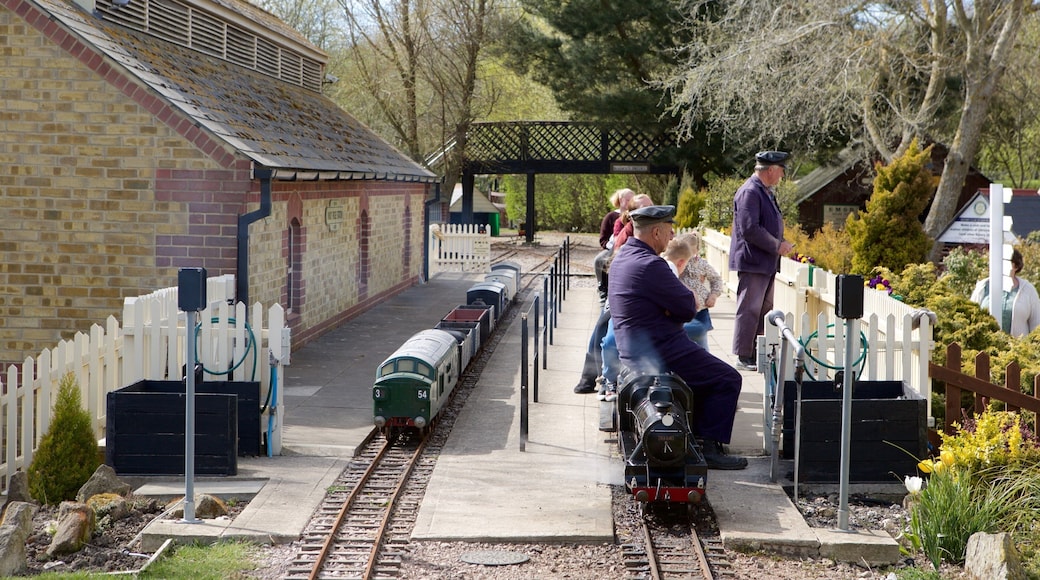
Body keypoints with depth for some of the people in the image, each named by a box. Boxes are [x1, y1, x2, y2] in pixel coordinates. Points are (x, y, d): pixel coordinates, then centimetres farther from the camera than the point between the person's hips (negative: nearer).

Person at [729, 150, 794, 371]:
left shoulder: (766, 192, 16)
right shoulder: (750, 192, -16)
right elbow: (749, 229, -23)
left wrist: (781, 243, 9)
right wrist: (777, 246, -16)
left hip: (767, 262, 10)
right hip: (752, 262, -10)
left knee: (765, 309, 14)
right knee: (749, 309, -6)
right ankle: (744, 357, -1)